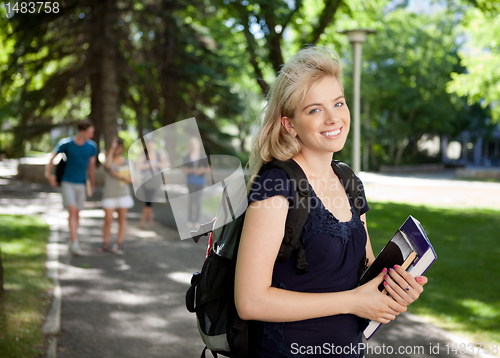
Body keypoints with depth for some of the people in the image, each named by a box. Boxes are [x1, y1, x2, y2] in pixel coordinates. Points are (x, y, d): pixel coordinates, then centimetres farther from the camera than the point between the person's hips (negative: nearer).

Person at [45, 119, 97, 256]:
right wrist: (48, 174, 1)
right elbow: (52, 156, 2)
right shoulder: (66, 143, -12)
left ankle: (71, 241, 23)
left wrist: (92, 185, 12)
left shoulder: (92, 146, -4)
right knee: (72, 211, -16)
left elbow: (91, 166, 6)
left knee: (76, 214, 7)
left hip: (81, 184, 3)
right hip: (67, 183, -3)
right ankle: (74, 243, -20)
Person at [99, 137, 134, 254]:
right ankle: (105, 245, 8)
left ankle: (119, 245, 7)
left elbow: (131, 180, 3)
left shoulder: (126, 163, 4)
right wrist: (112, 148, -25)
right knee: (108, 220, -3)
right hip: (109, 195, -2)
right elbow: (107, 165, -27)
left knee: (122, 219, 2)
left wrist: (120, 176, -14)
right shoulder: (109, 160, -1)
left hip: (123, 195, 2)